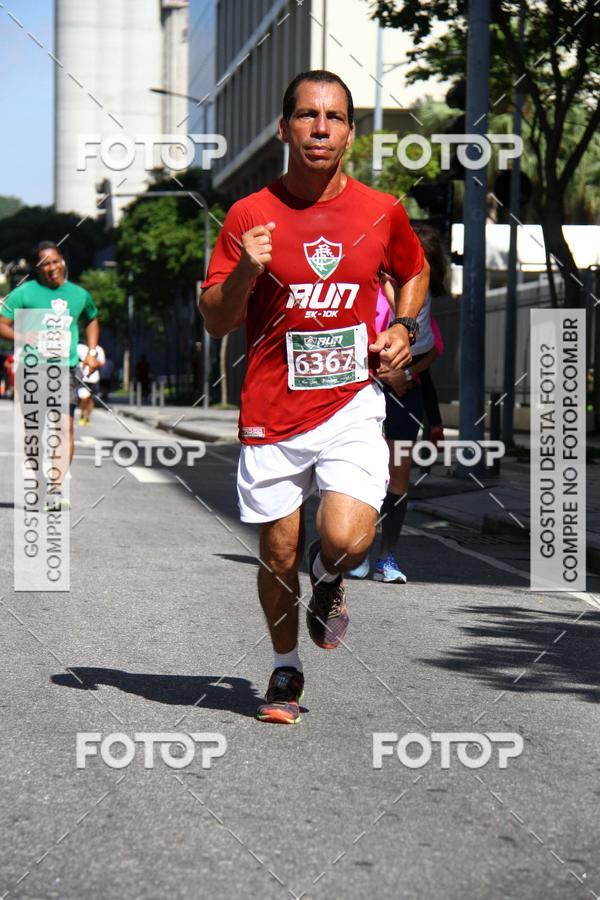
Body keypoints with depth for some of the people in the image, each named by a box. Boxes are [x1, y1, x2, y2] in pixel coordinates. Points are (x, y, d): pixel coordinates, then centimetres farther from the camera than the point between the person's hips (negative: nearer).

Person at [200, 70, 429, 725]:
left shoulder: (381, 211, 1)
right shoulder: (250, 215, -2)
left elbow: (415, 273, 22)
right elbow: (215, 322, 0)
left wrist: (402, 327, 4)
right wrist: (245, 272, -19)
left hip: (352, 405, 0)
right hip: (273, 413, 0)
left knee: (346, 539, -19)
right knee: (278, 554, 7)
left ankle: (328, 582, 19)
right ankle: (285, 669, 33)